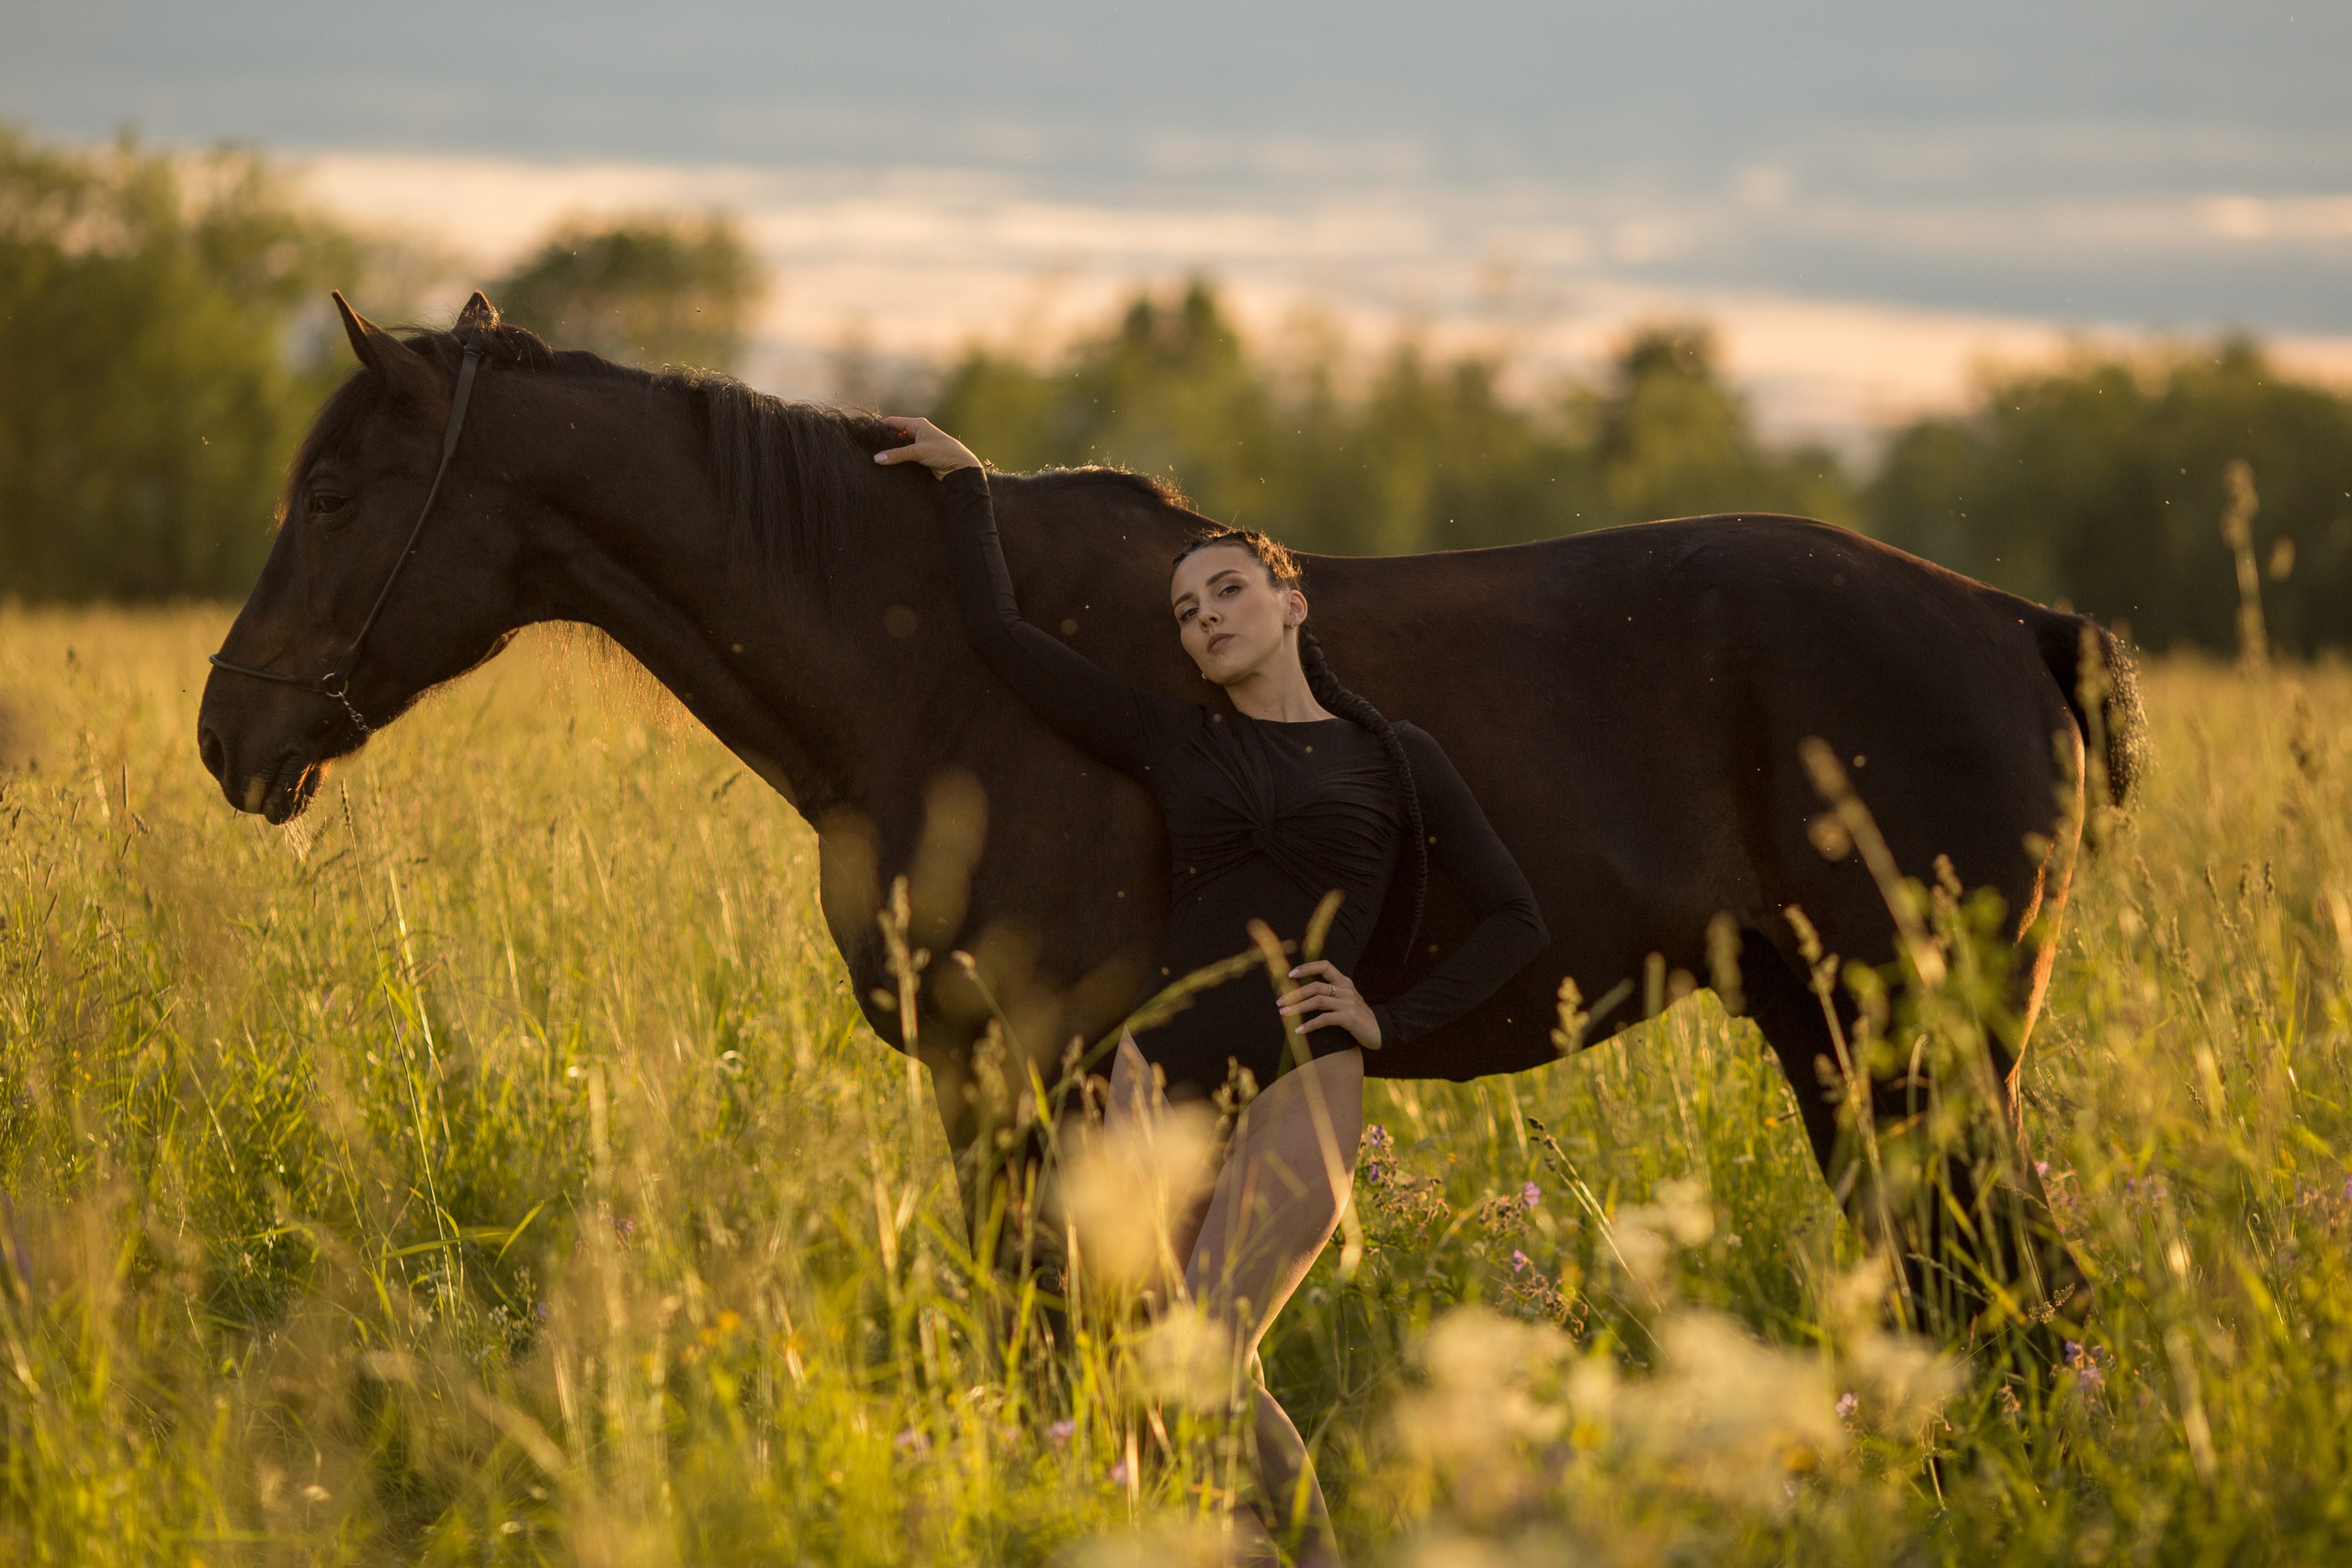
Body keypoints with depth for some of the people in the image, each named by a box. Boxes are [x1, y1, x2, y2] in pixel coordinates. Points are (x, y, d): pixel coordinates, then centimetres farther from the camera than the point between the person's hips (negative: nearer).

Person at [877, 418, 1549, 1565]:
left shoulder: (1394, 762, 10)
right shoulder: (1172, 742, 14)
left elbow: (1514, 923, 10)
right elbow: (996, 633, 12)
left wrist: (1394, 1022, 0)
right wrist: (963, 479, 20)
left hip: (1301, 1083, -3)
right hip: (1164, 1068, 3)